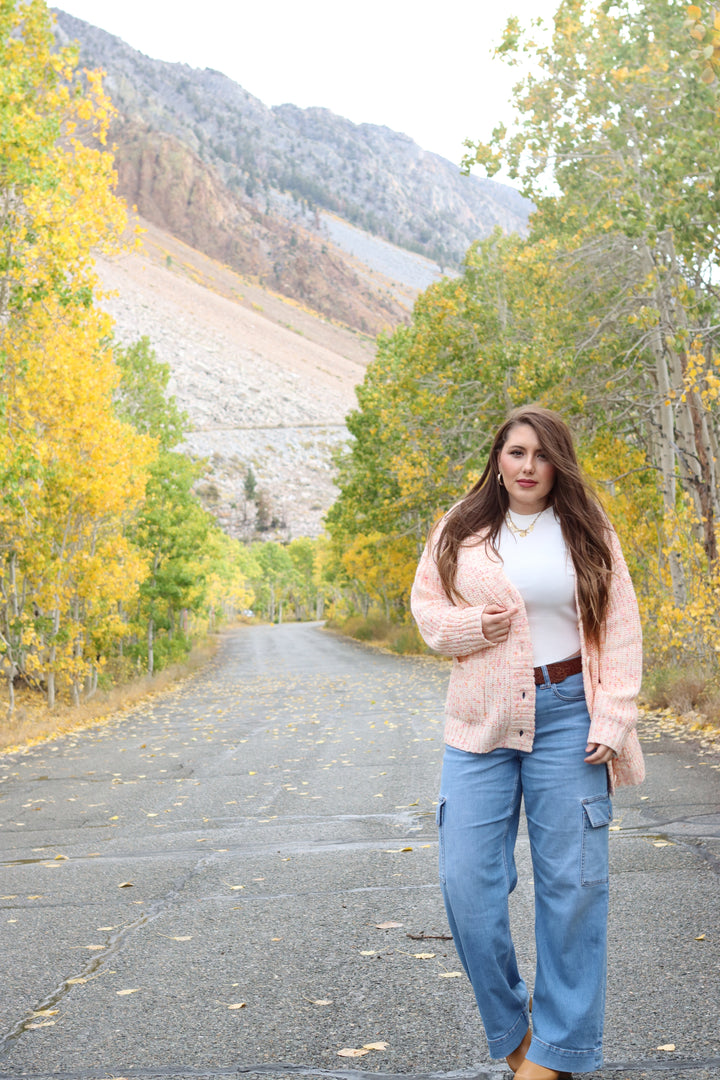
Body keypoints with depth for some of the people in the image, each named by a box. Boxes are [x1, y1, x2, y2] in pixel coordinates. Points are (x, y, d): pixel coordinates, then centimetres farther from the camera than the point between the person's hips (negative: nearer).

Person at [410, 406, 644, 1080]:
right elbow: (425, 603, 16)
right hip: (480, 722, 2)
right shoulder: (459, 531, 8)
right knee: (467, 884, -2)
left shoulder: (587, 533, 4)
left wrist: (612, 721, -6)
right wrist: (468, 626, -6)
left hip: (566, 716, -1)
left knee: (570, 883, 1)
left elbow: (619, 631, 3)